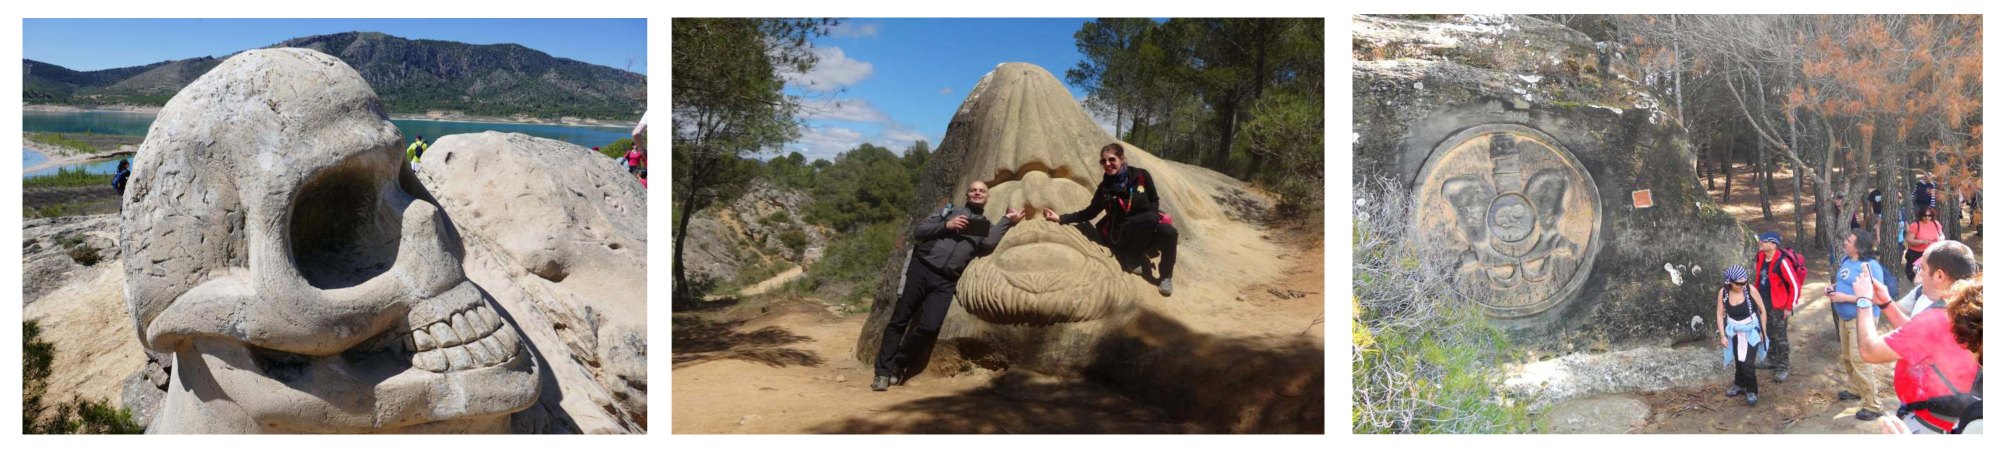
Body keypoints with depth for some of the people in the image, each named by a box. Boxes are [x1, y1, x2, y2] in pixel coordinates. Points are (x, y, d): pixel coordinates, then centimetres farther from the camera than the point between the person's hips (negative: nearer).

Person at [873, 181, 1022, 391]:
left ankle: (898, 365, 6)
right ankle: (883, 371, 2)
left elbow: (989, 243, -5)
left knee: (930, 327, -13)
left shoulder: (986, 227, 20)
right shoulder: (950, 211, 14)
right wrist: (946, 225, -6)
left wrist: (1008, 221, -1)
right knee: (899, 320, -3)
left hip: (946, 282, 1)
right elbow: (918, 231, 6)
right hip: (922, 269, -1)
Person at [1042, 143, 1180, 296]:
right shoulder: (1105, 188, -2)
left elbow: (1154, 200, 7)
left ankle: (1166, 276, -10)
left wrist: (1153, 217, -13)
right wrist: (1060, 218, -5)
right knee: (1148, 220, -34)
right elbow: (1089, 213, 3)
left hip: (1147, 232, 2)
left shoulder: (1141, 176, -3)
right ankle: (1134, 256, -9)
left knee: (1169, 232, -32)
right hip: (1123, 235, -2)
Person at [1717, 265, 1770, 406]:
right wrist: (1722, 335, -6)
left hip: (1751, 331, -3)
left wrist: (1763, 331, -5)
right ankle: (1741, 385, 40)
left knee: (1748, 363, -8)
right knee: (1738, 361, 18)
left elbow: (1763, 311, -8)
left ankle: (1751, 391, 11)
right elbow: (1720, 315, -4)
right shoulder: (1723, 293, -15)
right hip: (1734, 332, 3)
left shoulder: (1751, 290, -21)